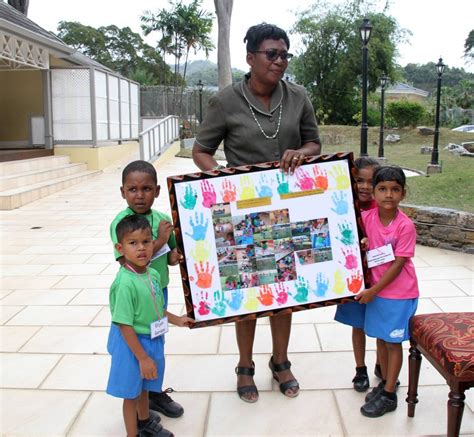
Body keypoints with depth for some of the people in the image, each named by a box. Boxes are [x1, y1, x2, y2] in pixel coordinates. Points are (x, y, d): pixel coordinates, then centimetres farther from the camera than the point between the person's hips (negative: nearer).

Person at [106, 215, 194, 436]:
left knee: (144, 386, 29)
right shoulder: (125, 283, -29)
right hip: (131, 344, -7)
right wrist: (143, 357, -21)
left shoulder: (153, 274, -6)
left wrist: (176, 319, 9)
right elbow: (124, 325, -25)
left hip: (153, 340, 7)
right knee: (131, 393, 14)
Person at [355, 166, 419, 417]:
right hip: (376, 290, 5)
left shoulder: (405, 226, -20)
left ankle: (389, 396, 19)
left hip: (400, 293, -5)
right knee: (381, 338, 17)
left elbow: (398, 265, -18)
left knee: (393, 342, 6)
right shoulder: (367, 218, -7)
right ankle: (386, 382, 37)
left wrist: (373, 291, -15)